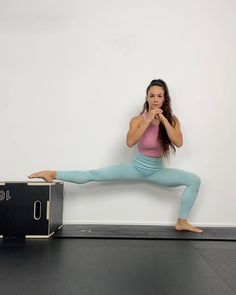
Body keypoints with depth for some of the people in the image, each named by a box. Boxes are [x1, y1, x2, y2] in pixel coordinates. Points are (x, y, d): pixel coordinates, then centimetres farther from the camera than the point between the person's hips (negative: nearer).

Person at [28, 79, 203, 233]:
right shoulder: (138, 120, -12)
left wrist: (163, 120, -27)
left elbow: (178, 143, -23)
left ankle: (182, 222, 0)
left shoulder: (172, 120, -7)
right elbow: (130, 142, -30)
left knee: (194, 180, -10)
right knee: (93, 175, -13)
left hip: (157, 171, 2)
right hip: (136, 167, -2)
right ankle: (53, 174, -6)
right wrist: (148, 120, -30)